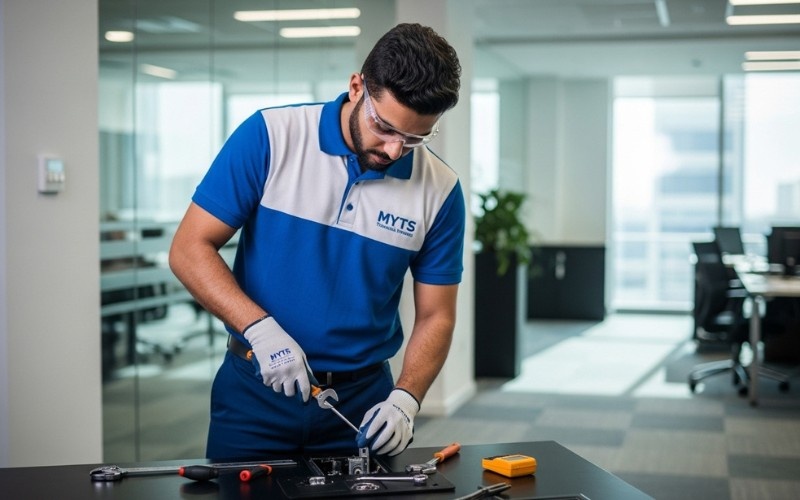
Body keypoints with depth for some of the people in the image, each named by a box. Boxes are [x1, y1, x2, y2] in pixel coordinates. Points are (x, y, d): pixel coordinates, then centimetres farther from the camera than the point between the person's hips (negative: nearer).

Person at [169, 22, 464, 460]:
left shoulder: (440, 190, -7)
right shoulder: (269, 137, -13)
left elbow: (435, 316, 0)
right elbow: (189, 249, -11)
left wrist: (404, 400, -15)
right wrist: (260, 328, -24)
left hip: (362, 401, 2)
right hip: (254, 392, -1)